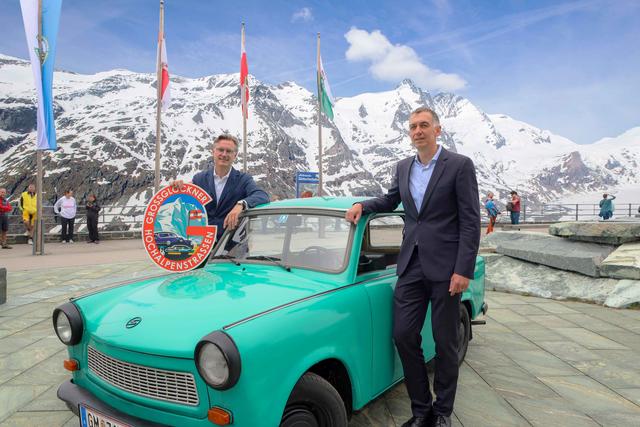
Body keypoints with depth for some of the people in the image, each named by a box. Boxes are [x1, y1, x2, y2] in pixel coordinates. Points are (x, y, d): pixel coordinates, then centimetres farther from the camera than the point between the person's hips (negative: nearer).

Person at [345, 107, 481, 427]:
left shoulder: (460, 165, -5)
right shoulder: (403, 167, 11)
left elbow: (470, 221, -9)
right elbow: (390, 200, 27)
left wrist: (464, 270, -15)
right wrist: (362, 204, 8)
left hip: (445, 268, -4)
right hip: (411, 265, 5)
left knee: (445, 343, 7)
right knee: (404, 336, 4)